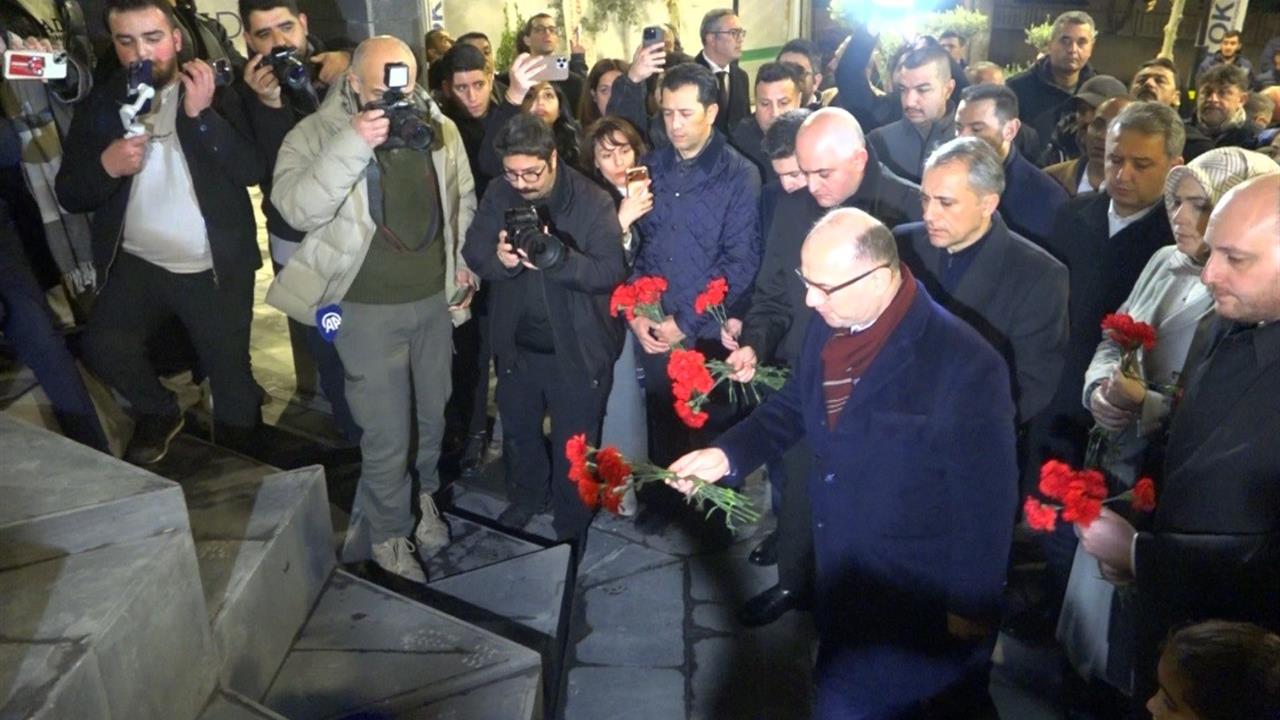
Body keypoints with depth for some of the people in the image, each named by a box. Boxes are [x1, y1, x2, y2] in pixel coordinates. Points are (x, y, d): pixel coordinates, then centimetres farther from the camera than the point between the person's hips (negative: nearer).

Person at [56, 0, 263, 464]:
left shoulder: (217, 94, -1)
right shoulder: (101, 103, 4)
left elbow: (253, 171, -14)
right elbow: (69, 195, 1)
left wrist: (201, 115, -23)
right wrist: (106, 166, -18)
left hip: (216, 269, -2)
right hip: (137, 264, 2)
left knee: (230, 376, 6)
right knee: (103, 348, -19)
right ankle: (158, 413, 12)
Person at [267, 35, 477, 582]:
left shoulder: (439, 127, 2)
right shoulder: (317, 133, -10)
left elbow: (462, 201, 14)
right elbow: (296, 208, -27)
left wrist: (464, 262, 7)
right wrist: (354, 143, -32)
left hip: (435, 299, 4)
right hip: (370, 309, -4)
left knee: (434, 417, 19)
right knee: (387, 434, 1)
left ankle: (423, 496, 45)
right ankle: (386, 532, 25)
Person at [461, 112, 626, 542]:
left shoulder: (593, 201, -18)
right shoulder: (499, 194, -4)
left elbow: (612, 271, -23)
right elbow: (473, 251, -6)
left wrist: (559, 259, -39)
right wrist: (498, 259, -29)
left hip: (576, 348, -4)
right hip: (516, 342, 5)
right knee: (518, 431, 25)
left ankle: (571, 527, 35)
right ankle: (527, 495, 53)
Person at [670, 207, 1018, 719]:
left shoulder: (964, 366, -26)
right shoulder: (828, 326, -6)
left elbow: (987, 499, -19)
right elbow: (794, 405, 10)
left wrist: (971, 609, -11)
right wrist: (727, 454, -5)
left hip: (918, 600, -7)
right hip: (842, 579, 7)